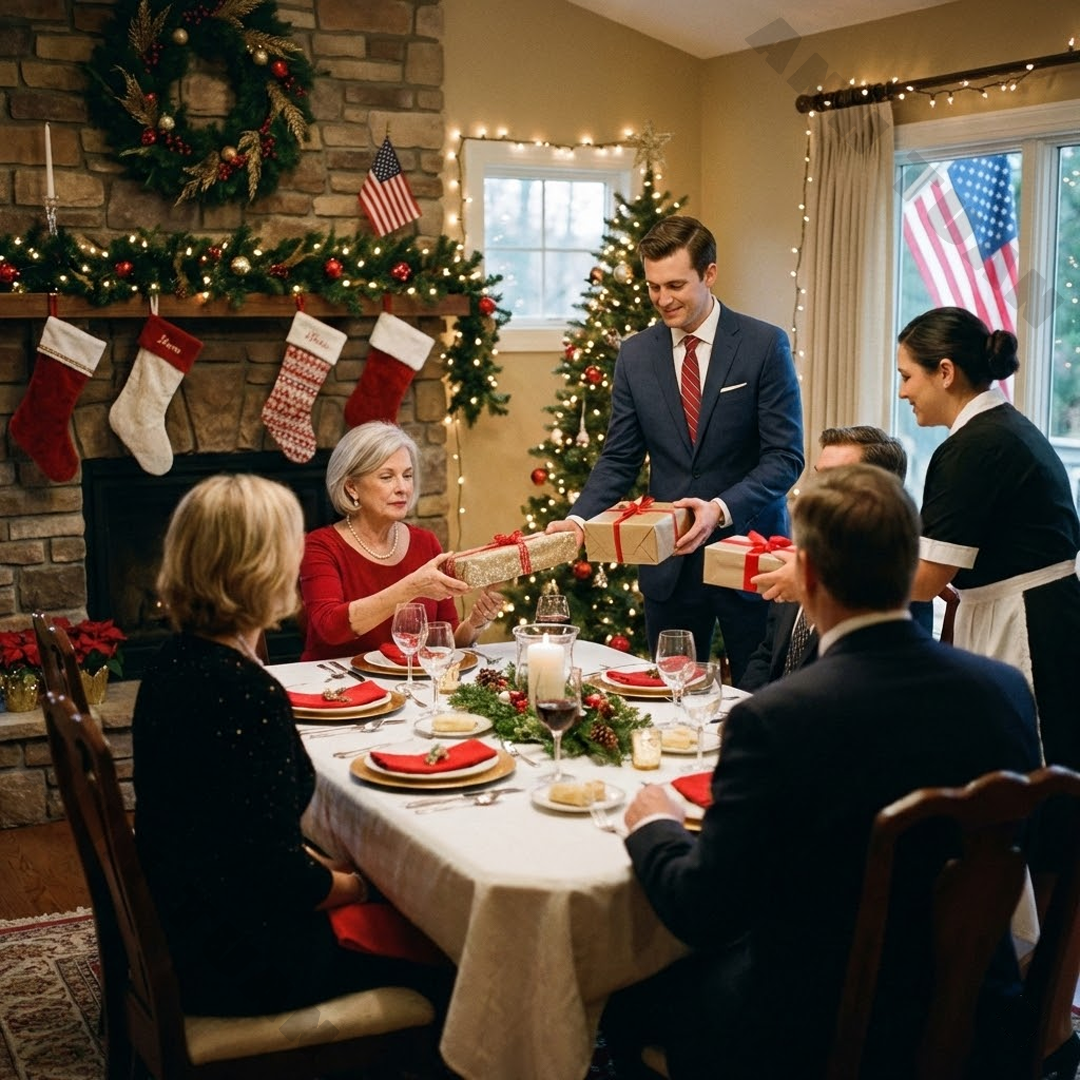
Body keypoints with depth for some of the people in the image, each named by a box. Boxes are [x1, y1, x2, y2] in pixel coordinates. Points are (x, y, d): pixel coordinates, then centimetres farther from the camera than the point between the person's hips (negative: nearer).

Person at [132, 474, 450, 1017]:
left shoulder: (175, 661, 1)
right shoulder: (248, 694, -28)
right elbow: (284, 881, -23)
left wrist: (323, 865, 7)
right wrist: (355, 884, -4)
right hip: (236, 962, -9)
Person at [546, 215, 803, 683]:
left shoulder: (765, 345, -5)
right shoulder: (635, 354, 6)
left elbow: (785, 456, -8)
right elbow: (618, 459, 7)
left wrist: (722, 509, -23)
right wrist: (578, 519, -10)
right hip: (669, 565, 3)